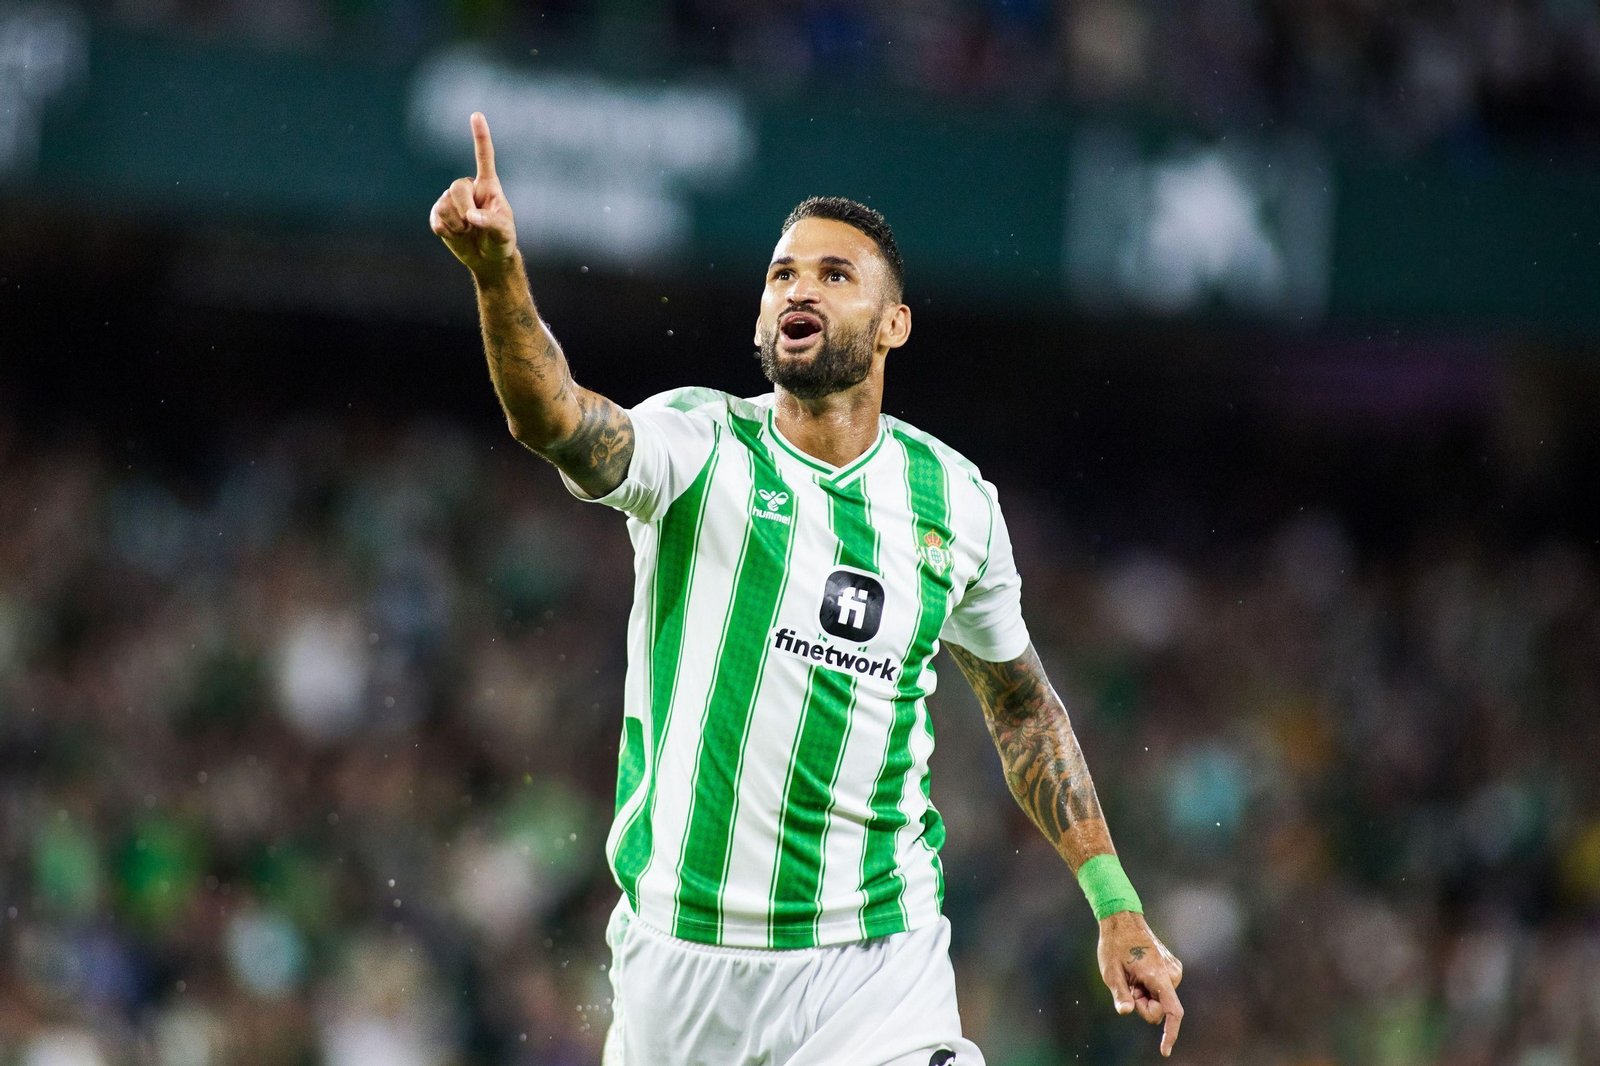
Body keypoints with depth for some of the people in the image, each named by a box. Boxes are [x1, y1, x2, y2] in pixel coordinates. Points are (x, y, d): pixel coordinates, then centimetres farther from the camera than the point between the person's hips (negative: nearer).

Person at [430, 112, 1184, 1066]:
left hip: (877, 977, 1)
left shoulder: (954, 500, 5)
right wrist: (497, 269, -46)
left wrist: (1118, 909, 19)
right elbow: (558, 421, -27)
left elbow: (1021, 705, 20)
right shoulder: (698, 446, -4)